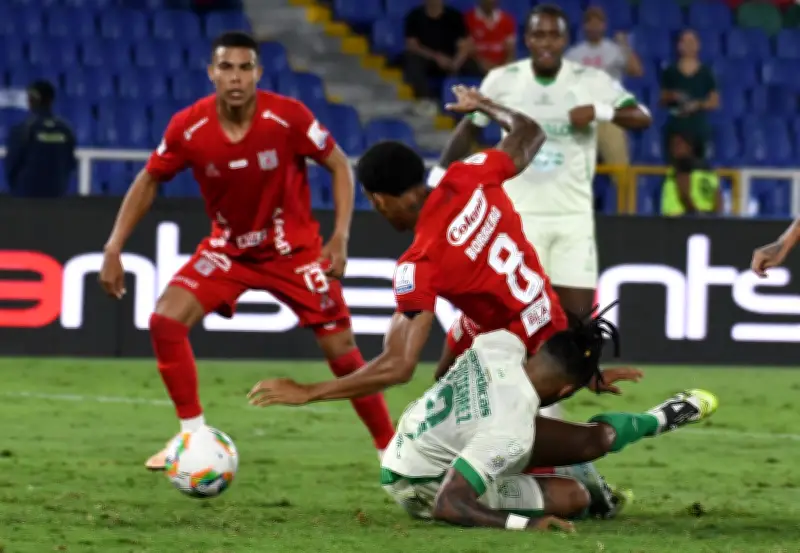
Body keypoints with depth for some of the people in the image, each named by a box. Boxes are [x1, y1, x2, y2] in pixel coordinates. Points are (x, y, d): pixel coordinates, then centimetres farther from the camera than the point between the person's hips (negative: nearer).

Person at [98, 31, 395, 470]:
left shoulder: (289, 117, -22)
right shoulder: (188, 128, -17)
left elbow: (339, 166, -9)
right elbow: (149, 181, -1)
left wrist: (340, 236, -18)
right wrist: (114, 248, -6)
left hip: (294, 248, -2)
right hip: (229, 247, 2)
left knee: (341, 349, -6)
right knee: (165, 320, -16)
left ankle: (390, 448, 12)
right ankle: (193, 439, -3)